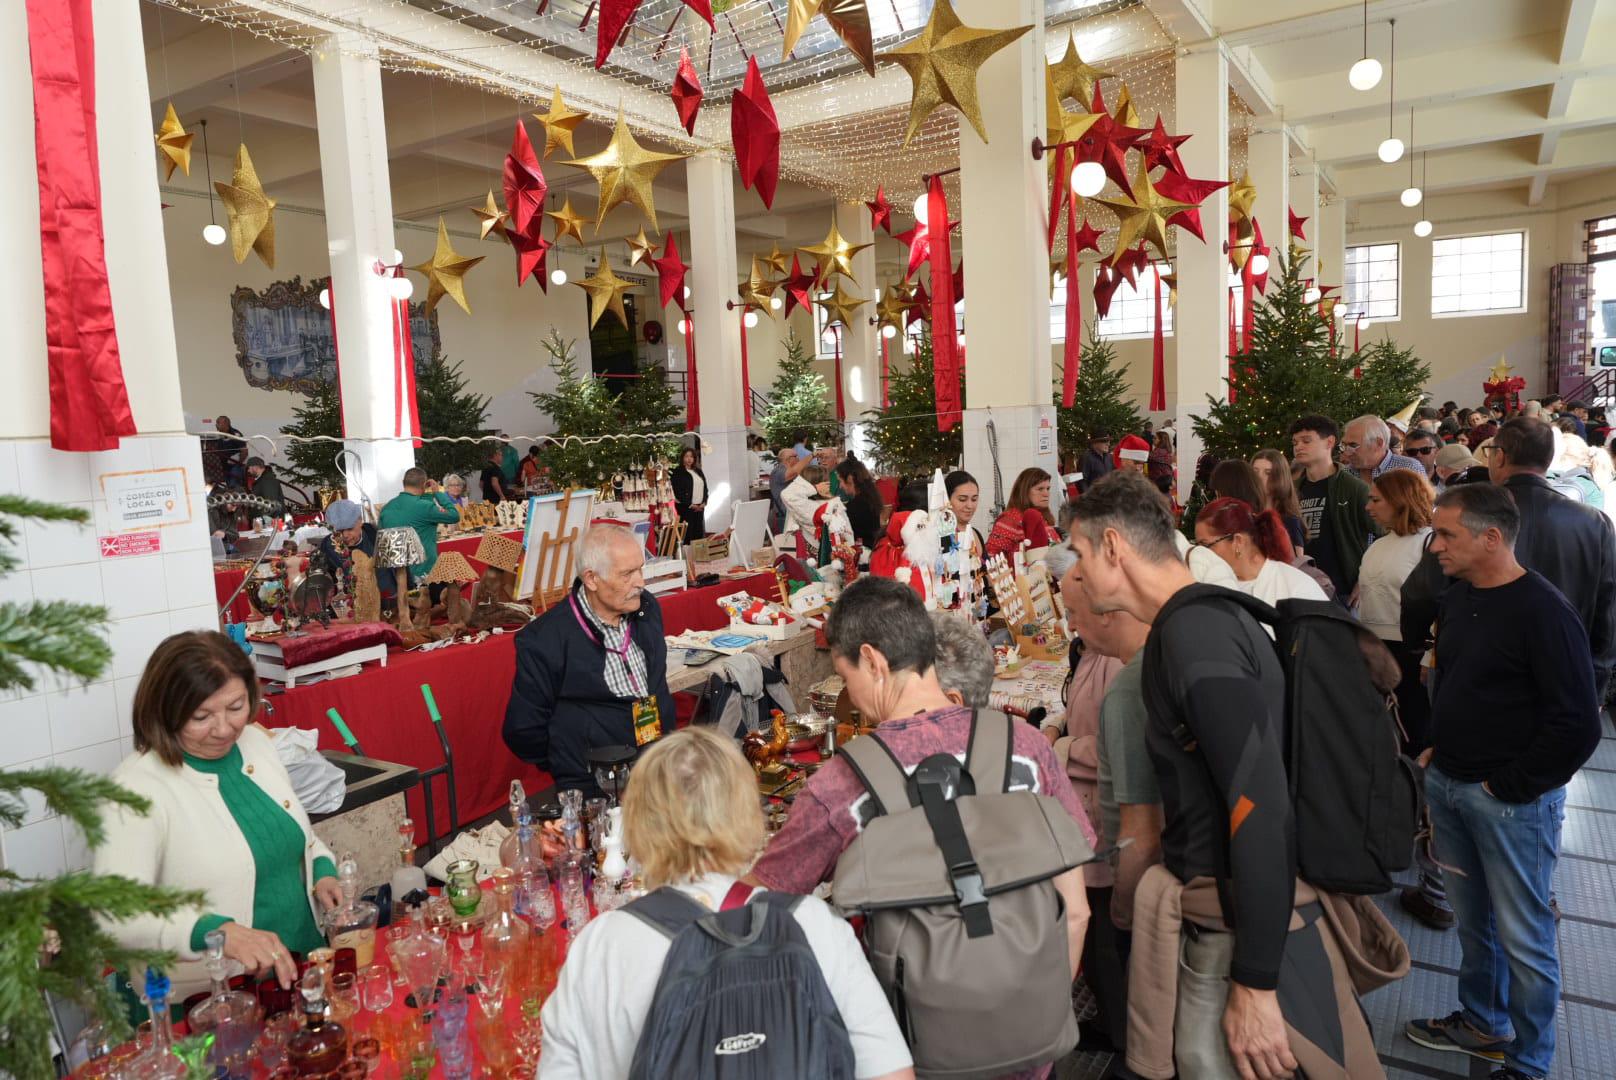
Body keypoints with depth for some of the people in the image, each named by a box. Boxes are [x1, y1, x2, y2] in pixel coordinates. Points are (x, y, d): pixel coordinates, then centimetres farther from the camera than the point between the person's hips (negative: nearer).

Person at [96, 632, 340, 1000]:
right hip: (204, 1006, -5)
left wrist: (323, 871, 2)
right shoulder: (137, 786, -14)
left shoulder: (256, 741, 6)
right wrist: (220, 932, -38)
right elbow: (116, 913, -24)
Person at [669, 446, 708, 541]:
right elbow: (677, 491, -10)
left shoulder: (698, 471, 17)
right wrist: (690, 504, -12)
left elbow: (705, 487, 17)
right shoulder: (677, 472, -3)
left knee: (699, 533, 5)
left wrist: (704, 502, 1)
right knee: (688, 534, -8)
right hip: (686, 508, -6)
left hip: (699, 507, 6)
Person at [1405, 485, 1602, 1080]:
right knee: (1473, 921, 20)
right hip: (1447, 785, 7)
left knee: (1522, 938, 6)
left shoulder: (1543, 612, -18)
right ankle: (1480, 1022, 38)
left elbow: (1578, 724, -19)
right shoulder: (1458, 597, 6)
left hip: (1511, 800, -7)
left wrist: (1510, 786, -15)